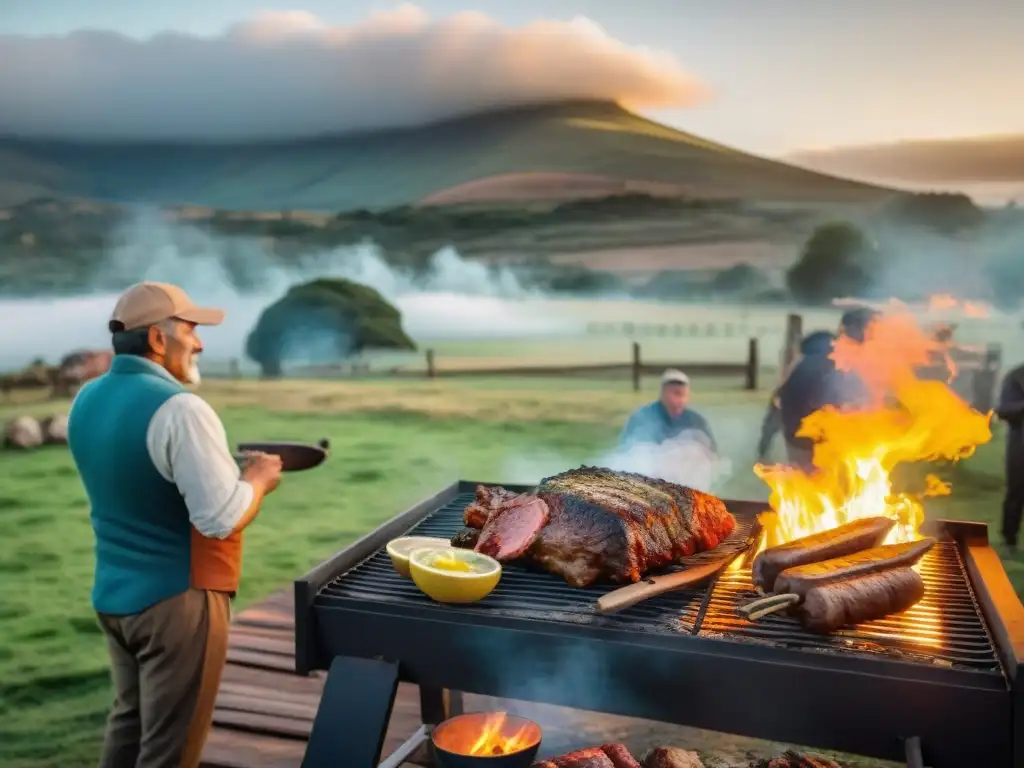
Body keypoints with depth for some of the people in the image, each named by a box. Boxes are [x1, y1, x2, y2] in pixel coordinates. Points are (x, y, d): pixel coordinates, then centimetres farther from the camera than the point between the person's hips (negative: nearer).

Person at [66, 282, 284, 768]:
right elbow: (222, 518, -25)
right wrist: (257, 480, -7)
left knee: (129, 722, 23)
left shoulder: (87, 401, 5)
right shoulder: (179, 408, -22)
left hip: (113, 594, 8)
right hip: (176, 599, -8)